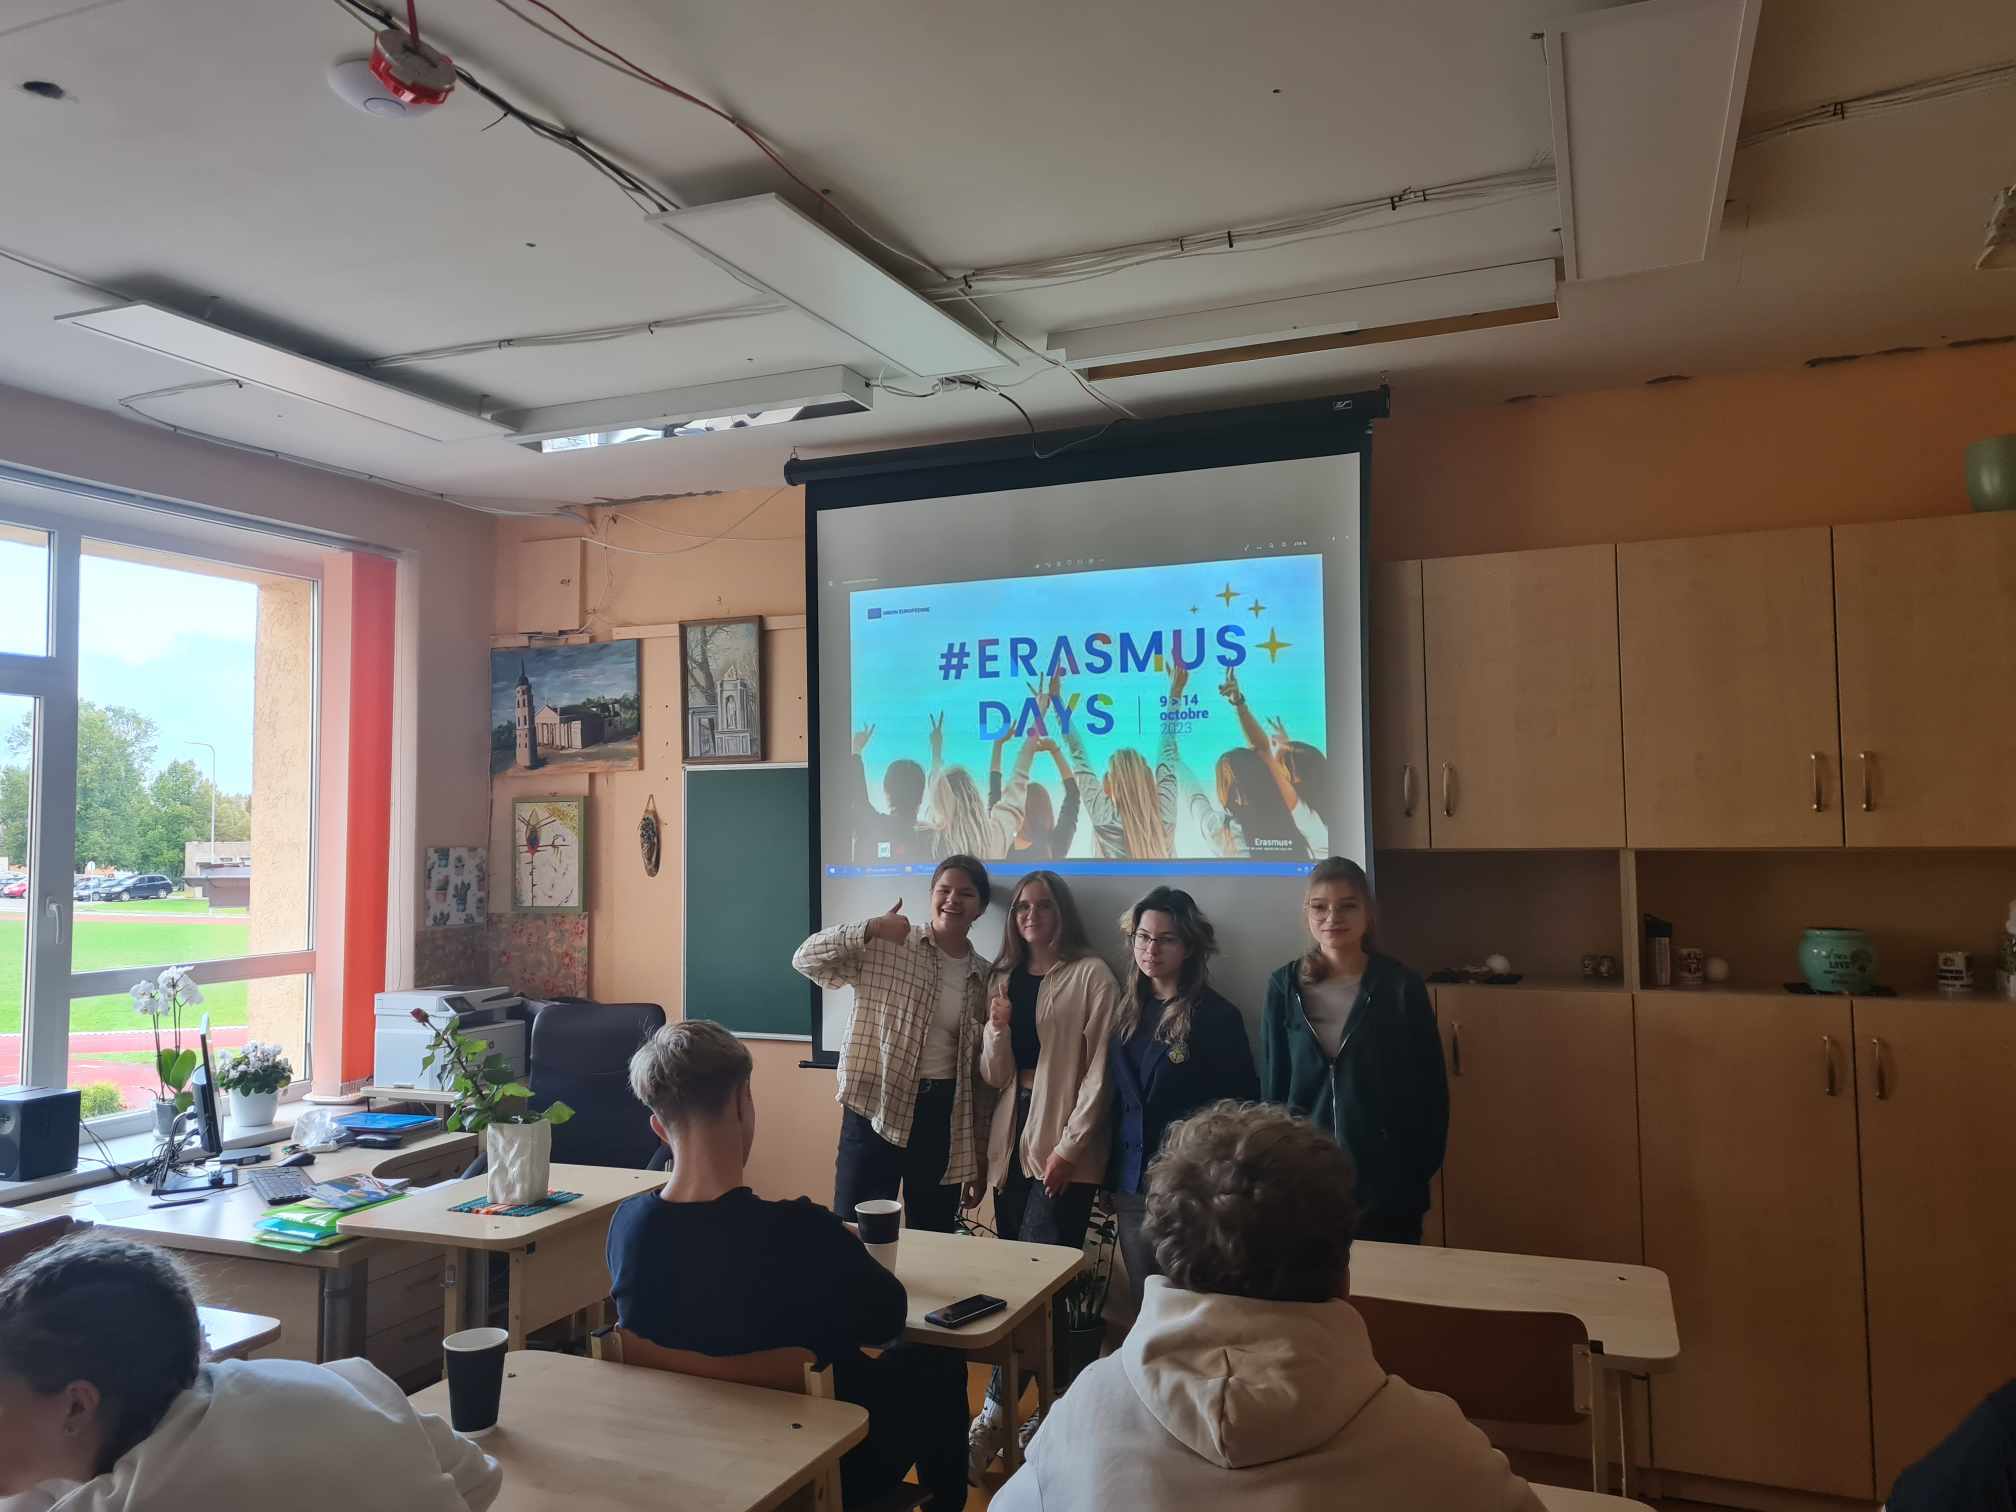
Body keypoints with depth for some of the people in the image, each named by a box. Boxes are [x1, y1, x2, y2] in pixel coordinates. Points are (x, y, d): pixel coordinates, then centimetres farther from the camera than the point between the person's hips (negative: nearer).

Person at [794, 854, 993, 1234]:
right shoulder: (885, 946, -4)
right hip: (875, 1109, -3)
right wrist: (869, 929, -25)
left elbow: (982, 1074, 11)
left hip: (944, 1116, 4)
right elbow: (806, 959, -12)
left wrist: (977, 1162, 11)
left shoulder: (983, 977, 8)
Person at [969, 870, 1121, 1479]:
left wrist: (1068, 1147, -14)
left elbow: (1099, 1072, -9)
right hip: (1012, 1142, 6)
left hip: (1063, 1145, -6)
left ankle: (995, 1412, -1)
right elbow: (993, 1076, 11)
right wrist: (997, 1028, -8)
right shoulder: (1003, 977, 13)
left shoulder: (1091, 977, -4)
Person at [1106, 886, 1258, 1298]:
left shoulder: (1217, 1017, -9)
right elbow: (1118, 1097, 12)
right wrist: (1112, 1178, 10)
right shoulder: (1129, 1012, 7)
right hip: (1131, 1188, 5)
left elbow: (1242, 1106, -8)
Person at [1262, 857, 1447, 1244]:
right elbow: (1272, 1084, 6)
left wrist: (1421, 1170, -5)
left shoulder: (1401, 986, -5)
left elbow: (1430, 1088, -2)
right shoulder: (1284, 986, 1)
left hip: (1385, 1175, -2)